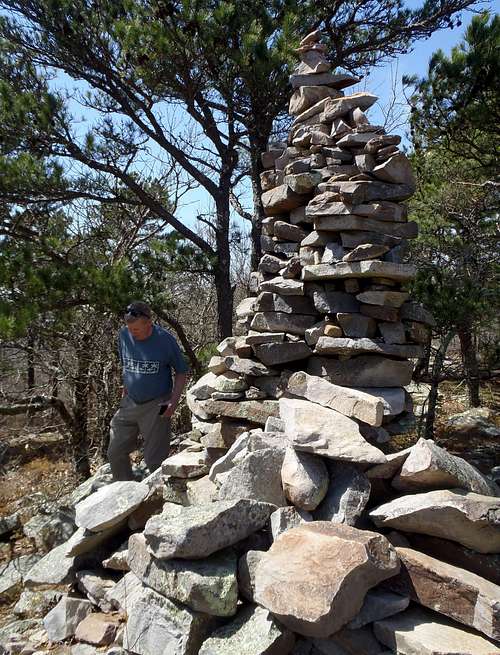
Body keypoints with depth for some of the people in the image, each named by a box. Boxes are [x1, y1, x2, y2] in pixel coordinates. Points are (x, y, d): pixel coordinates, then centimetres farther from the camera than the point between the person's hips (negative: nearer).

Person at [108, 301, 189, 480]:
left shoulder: (165, 340, -15)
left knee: (155, 460, 0)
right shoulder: (124, 335, -5)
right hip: (129, 403, 5)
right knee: (115, 453, 11)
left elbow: (181, 372, -6)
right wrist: (125, 390, 13)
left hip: (156, 406, -5)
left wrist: (173, 402, -16)